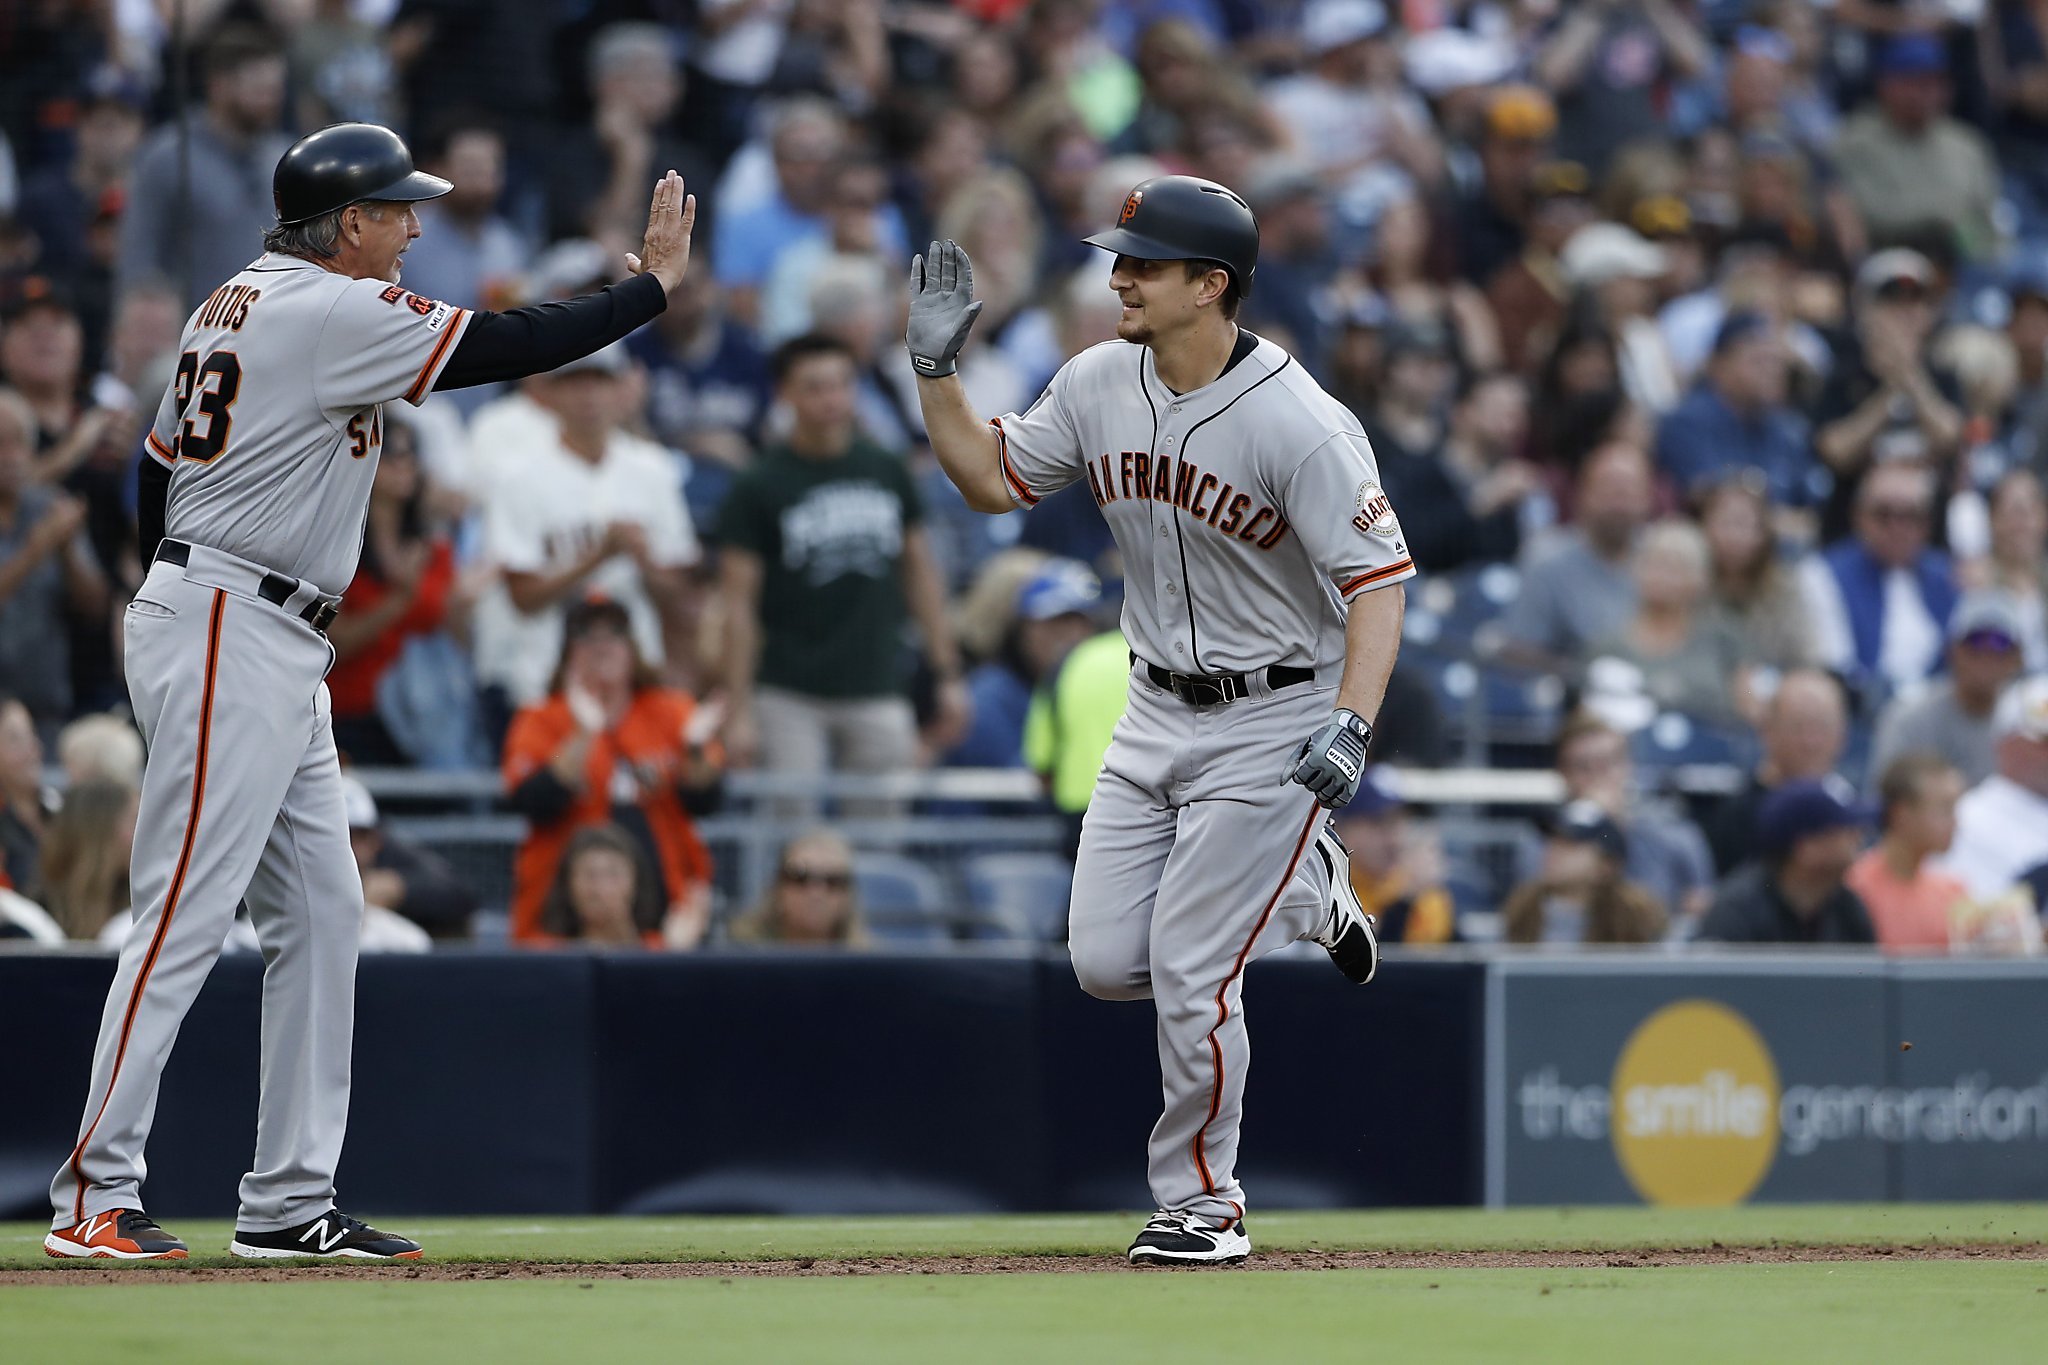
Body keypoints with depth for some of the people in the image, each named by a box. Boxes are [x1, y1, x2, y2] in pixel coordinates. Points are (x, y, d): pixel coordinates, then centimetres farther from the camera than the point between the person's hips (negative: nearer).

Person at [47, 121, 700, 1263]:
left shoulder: (235, 304, 16)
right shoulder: (333, 312, -13)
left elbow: (158, 464, 20)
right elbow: (511, 349, -15)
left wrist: (180, 595, 23)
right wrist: (656, 283, -5)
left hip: (279, 653, 11)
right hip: (229, 642, -11)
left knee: (322, 914, 9)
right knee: (187, 913, -11)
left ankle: (290, 1201, 10)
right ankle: (97, 1197, -10)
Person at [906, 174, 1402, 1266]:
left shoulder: (1301, 427, -23)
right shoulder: (1099, 385, -3)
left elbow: (1378, 578, -23)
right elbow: (991, 478, 10)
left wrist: (1352, 724, -35)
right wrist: (936, 368, -5)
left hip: (1272, 724, -7)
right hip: (1156, 714, 7)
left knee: (1187, 970, -10)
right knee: (1106, 962, 4)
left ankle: (1202, 1204, 10)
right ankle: (1304, 889, 30)